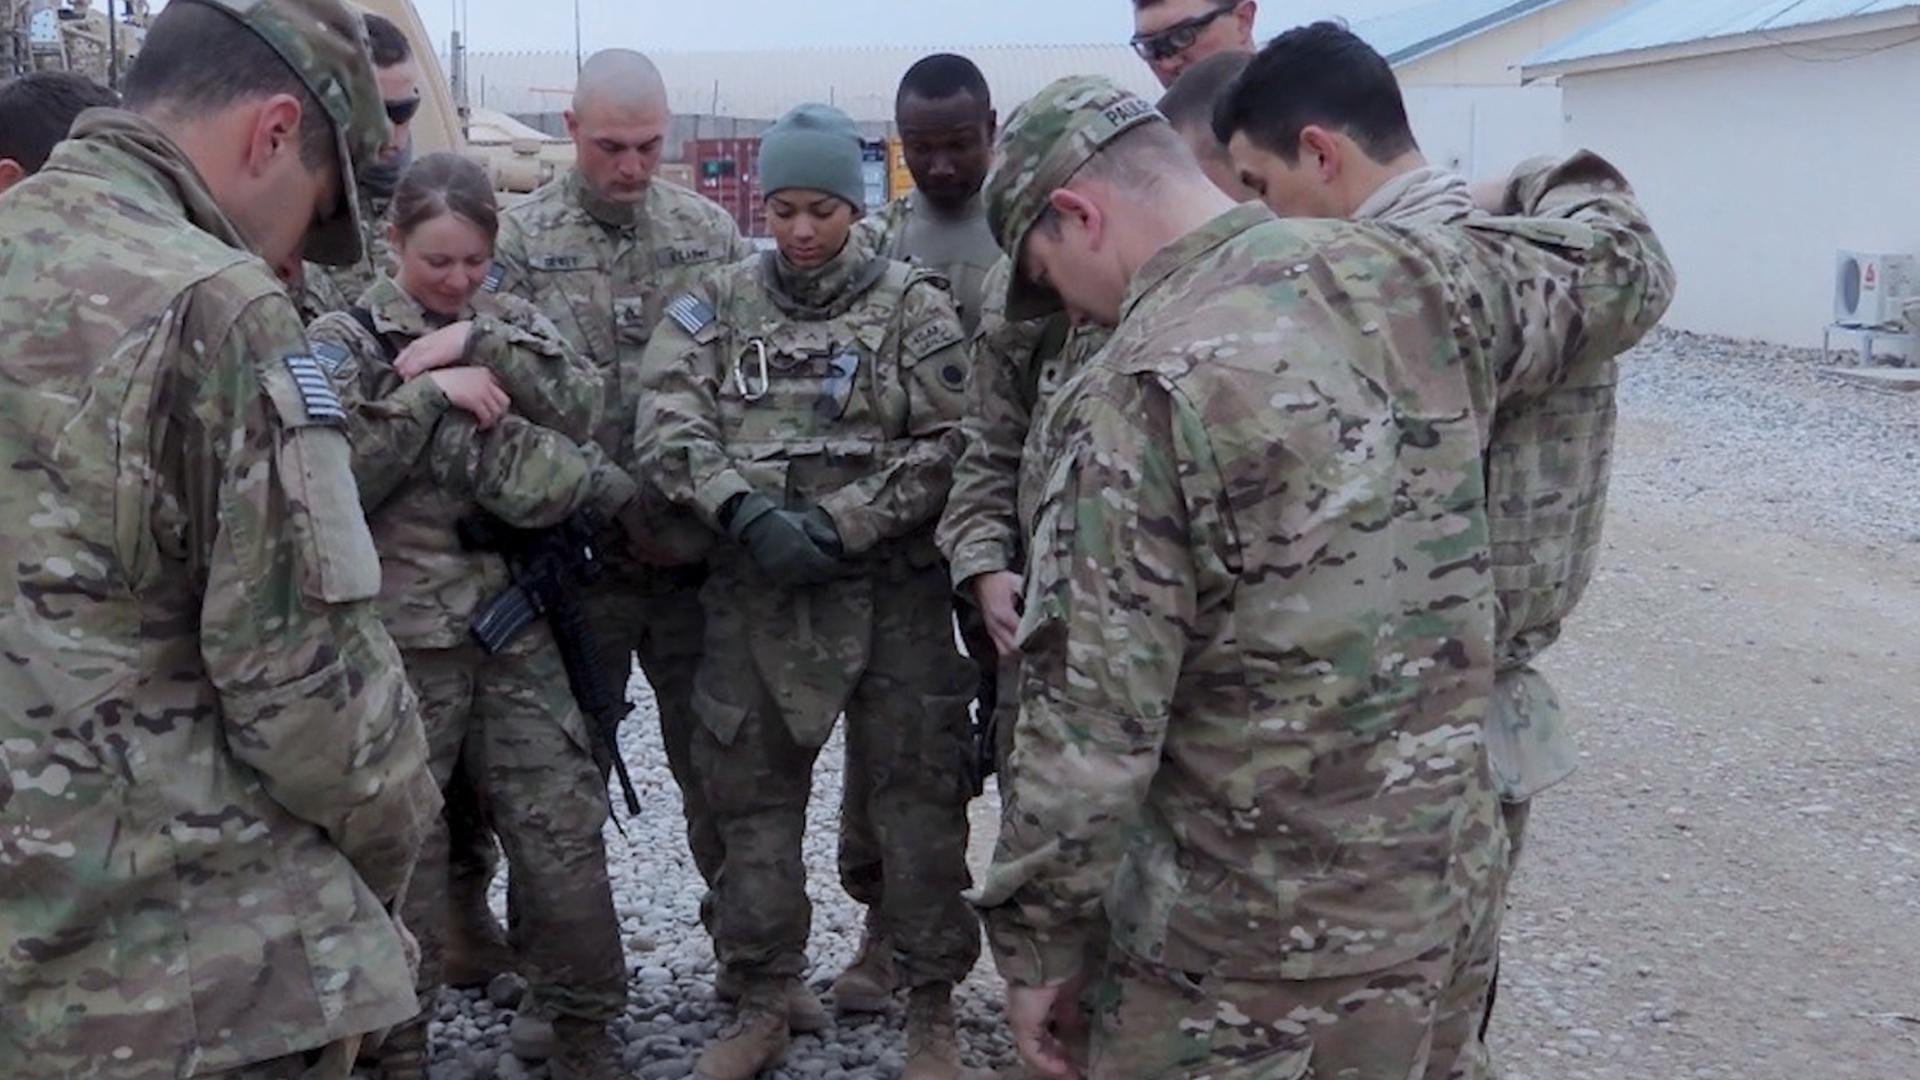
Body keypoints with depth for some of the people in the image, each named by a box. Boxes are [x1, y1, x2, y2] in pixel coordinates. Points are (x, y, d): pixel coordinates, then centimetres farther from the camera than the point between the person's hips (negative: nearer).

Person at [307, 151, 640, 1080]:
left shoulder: (511, 325, 11)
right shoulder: (345, 341, 0)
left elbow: (579, 409, -6)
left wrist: (478, 343, -14)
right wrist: (433, 392, -17)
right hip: (400, 631, -3)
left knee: (564, 834, 5)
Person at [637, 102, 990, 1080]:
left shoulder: (913, 307, 1)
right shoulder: (716, 304, 7)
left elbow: (947, 445, -7)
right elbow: (668, 429, -4)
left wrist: (838, 524, -16)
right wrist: (745, 510, -20)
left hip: (890, 589, -2)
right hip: (751, 593, 3)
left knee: (918, 795, 3)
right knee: (750, 796, 11)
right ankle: (764, 997, 29)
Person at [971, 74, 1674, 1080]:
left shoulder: (1132, 397, -21)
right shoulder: (1415, 279, -2)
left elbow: (1091, 722, -20)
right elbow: (1623, 262, 17)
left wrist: (1035, 940, -9)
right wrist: (1557, 187, 37)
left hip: (1242, 937, -6)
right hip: (1428, 886, 7)